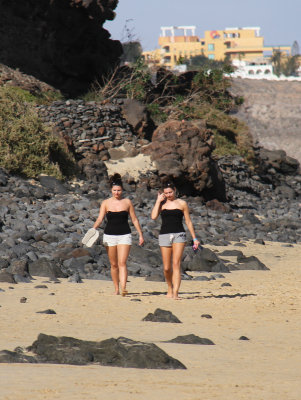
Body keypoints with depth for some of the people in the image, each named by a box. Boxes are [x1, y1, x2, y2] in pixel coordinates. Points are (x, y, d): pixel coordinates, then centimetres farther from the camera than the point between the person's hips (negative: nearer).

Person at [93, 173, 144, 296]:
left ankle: (123, 288, -25)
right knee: (113, 264, 7)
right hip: (109, 235, 1)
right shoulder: (106, 203, 5)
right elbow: (100, 218, -2)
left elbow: (134, 219, 9)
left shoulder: (127, 202, 5)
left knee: (122, 263, -15)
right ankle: (116, 289, 18)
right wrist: (94, 228, -22)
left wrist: (141, 235, 8)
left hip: (124, 235, -1)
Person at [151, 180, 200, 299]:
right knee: (167, 268, 4)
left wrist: (194, 238, 10)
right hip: (164, 235, 2)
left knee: (176, 264, -15)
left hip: (179, 235, -2)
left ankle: (175, 293, -21)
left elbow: (188, 222, 11)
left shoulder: (182, 203, 8)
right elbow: (154, 216, -6)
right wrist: (158, 201, -1)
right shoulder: (161, 204, 11)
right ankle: (170, 288, 29)